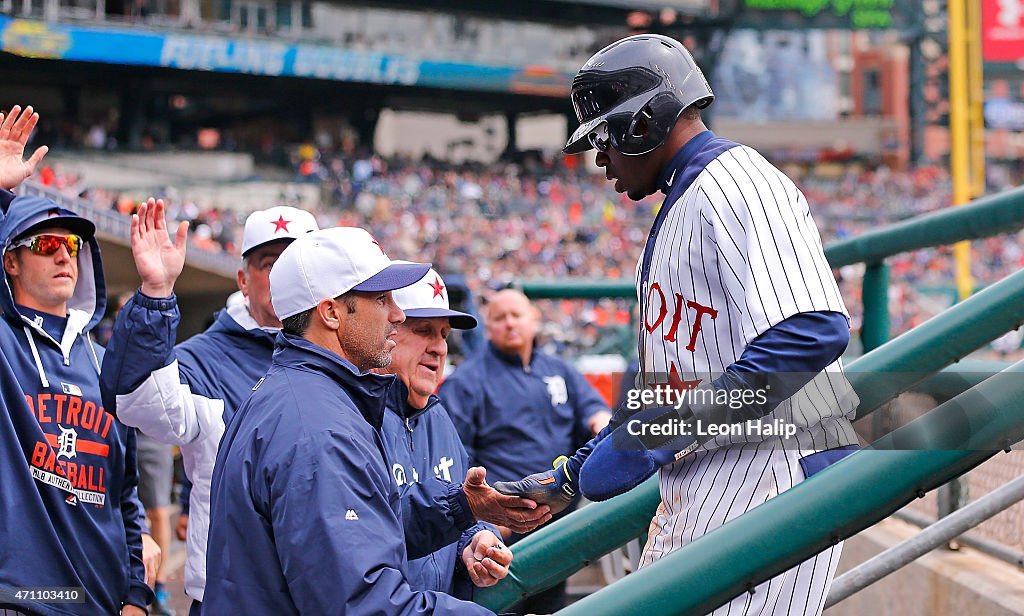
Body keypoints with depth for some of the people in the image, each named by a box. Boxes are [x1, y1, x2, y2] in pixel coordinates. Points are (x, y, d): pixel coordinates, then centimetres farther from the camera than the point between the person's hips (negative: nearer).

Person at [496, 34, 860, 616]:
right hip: (693, 482, 10)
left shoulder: (736, 185, -10)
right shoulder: (680, 203, 23)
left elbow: (814, 333, -26)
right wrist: (568, 475, 22)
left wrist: (665, 428, -25)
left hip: (773, 468, -10)